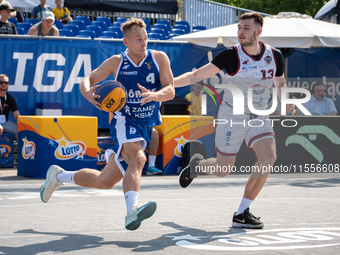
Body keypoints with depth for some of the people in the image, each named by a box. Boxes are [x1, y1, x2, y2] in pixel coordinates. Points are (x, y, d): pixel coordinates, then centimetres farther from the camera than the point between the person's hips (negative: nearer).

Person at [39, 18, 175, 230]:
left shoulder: (159, 58, 0)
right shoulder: (116, 62, 0)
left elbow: (170, 91, -7)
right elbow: (86, 81, 6)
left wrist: (154, 95, -31)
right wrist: (88, 93, -19)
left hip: (146, 128, 3)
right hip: (124, 120, -3)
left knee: (104, 182, 5)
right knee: (137, 158, -36)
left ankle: (59, 176, 30)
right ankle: (132, 211, -55)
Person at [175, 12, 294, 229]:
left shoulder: (275, 56, -4)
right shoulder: (230, 56, -16)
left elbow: (280, 83, 15)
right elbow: (197, 75, -15)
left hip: (259, 116, 3)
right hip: (232, 116, -3)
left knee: (269, 156, -20)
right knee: (222, 170, 0)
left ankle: (242, 214, -11)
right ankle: (196, 164, 38)